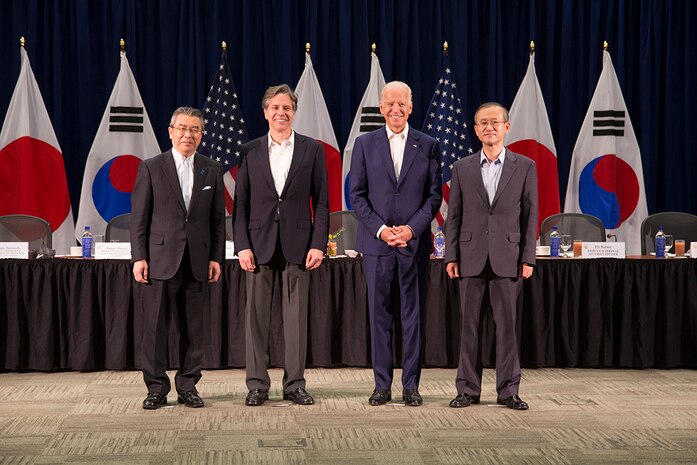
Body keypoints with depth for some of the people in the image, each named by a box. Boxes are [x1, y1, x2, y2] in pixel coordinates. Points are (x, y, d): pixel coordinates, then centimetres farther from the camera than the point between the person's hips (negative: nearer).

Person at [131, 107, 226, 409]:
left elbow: (217, 219, 11)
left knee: (194, 328, 7)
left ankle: (188, 387, 17)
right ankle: (156, 388, 10)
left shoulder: (212, 171, 10)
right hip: (160, 259, -2)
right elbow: (139, 217, 0)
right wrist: (139, 258, -6)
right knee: (155, 327, 0)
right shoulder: (151, 168, 2)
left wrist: (216, 257, 4)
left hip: (197, 263, 2)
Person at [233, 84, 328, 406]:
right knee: (256, 316, 3)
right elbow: (240, 203, 6)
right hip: (259, 244, 1)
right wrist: (242, 246, -4)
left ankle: (295, 384, 11)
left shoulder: (312, 150, 6)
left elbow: (321, 201, 4)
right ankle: (257, 385, 10)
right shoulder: (250, 151, 8)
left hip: (297, 244, -1)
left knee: (296, 317, 3)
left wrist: (318, 244, -5)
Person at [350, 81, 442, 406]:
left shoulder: (428, 145, 7)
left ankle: (411, 385, 10)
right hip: (376, 243, 0)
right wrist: (381, 229, -9)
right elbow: (357, 195, 3)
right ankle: (382, 385, 11)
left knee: (413, 315, 3)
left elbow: (434, 194, 3)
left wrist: (412, 228, -10)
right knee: (379, 315, 4)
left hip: (415, 242, 0)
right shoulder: (365, 144, 6)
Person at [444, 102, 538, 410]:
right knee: (469, 324, 5)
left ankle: (508, 390, 11)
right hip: (471, 257, 1)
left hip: (506, 258, -1)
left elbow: (530, 215, 3)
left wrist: (528, 258, -2)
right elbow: (453, 216, 7)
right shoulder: (462, 168, 8)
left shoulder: (524, 167, 4)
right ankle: (468, 389, 12)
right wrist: (451, 256, 0)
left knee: (507, 324, 2)